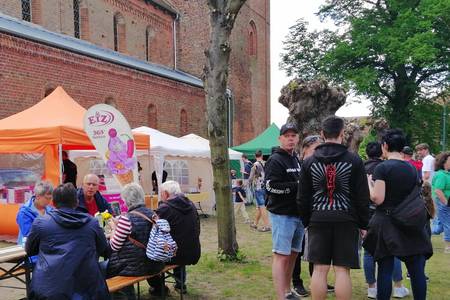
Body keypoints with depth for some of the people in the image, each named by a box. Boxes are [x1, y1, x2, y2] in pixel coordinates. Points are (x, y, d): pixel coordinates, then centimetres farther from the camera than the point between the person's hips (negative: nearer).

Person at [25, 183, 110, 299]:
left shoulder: (40, 221, 5)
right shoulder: (92, 222, 8)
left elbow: (29, 251, 19)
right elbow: (106, 252, 19)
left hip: (49, 289, 0)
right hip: (86, 288, 1)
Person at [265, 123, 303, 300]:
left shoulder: (297, 160, 18)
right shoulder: (275, 160, -9)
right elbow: (271, 186, -20)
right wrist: (297, 186, -18)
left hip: (298, 215, 9)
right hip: (282, 214, -8)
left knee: (293, 254, 14)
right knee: (281, 256, -7)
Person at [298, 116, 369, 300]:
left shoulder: (309, 162, 3)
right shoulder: (354, 161, -3)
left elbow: (303, 198, 6)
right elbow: (362, 197, -1)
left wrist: (306, 221, 16)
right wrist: (363, 224, 8)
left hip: (318, 220, 2)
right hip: (346, 221, -2)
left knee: (319, 270, 6)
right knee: (342, 270, 3)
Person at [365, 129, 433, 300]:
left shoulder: (382, 168, -11)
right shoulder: (412, 168, 6)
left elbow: (377, 199, -16)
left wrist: (369, 183, -1)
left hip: (386, 223, -4)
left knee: (385, 270, 3)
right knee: (417, 270, 6)